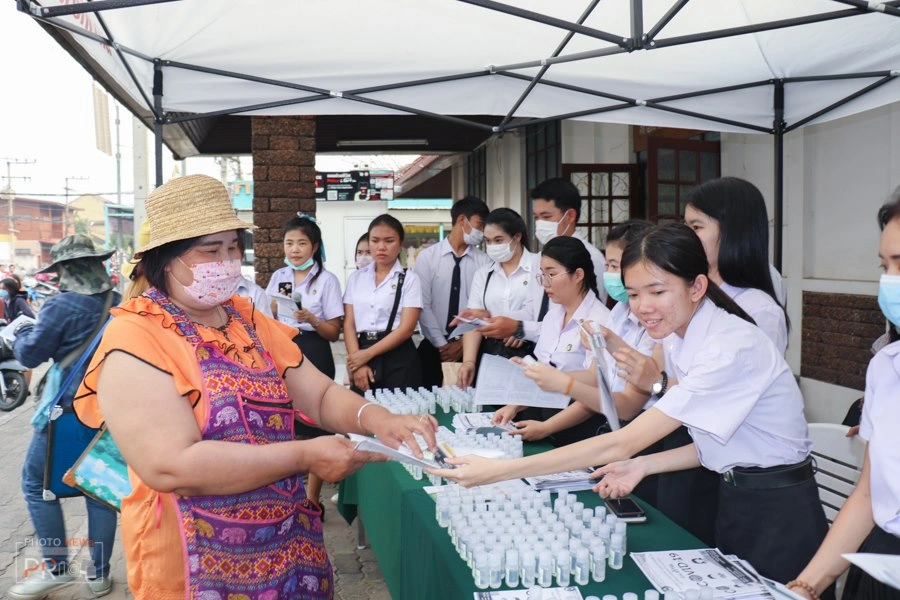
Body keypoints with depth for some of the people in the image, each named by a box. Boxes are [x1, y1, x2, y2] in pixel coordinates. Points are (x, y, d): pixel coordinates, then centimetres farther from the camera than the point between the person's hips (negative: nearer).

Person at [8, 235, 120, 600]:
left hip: (68, 408, -6)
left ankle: (56, 568, 11)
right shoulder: (119, 304, 3)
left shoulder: (62, 305, -15)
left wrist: (23, 333, 11)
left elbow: (30, 354, -8)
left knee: (36, 484, 10)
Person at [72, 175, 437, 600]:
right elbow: (172, 467, -25)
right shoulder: (135, 340, -16)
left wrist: (375, 419, -17)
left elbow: (319, 395, 4)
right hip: (202, 566, -6)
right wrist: (305, 456, -24)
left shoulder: (249, 321, 6)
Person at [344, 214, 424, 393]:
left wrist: (367, 354, -13)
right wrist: (358, 363, -8)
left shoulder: (409, 279, 0)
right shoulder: (356, 278, 10)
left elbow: (406, 328, -8)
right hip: (361, 356, 3)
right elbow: (349, 324, 5)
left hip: (398, 359, -3)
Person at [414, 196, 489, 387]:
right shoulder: (427, 257, -1)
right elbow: (423, 305, -6)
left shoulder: (484, 262, 2)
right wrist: (441, 344, -10)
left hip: (471, 349, 1)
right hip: (433, 348, -1)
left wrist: (464, 343, -8)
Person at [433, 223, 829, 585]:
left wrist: (497, 472, -33)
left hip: (777, 515, -8)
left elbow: (623, 443, -32)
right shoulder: (678, 337, -1)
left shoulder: (731, 347, -28)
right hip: (733, 502, 8)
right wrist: (642, 465, -10)